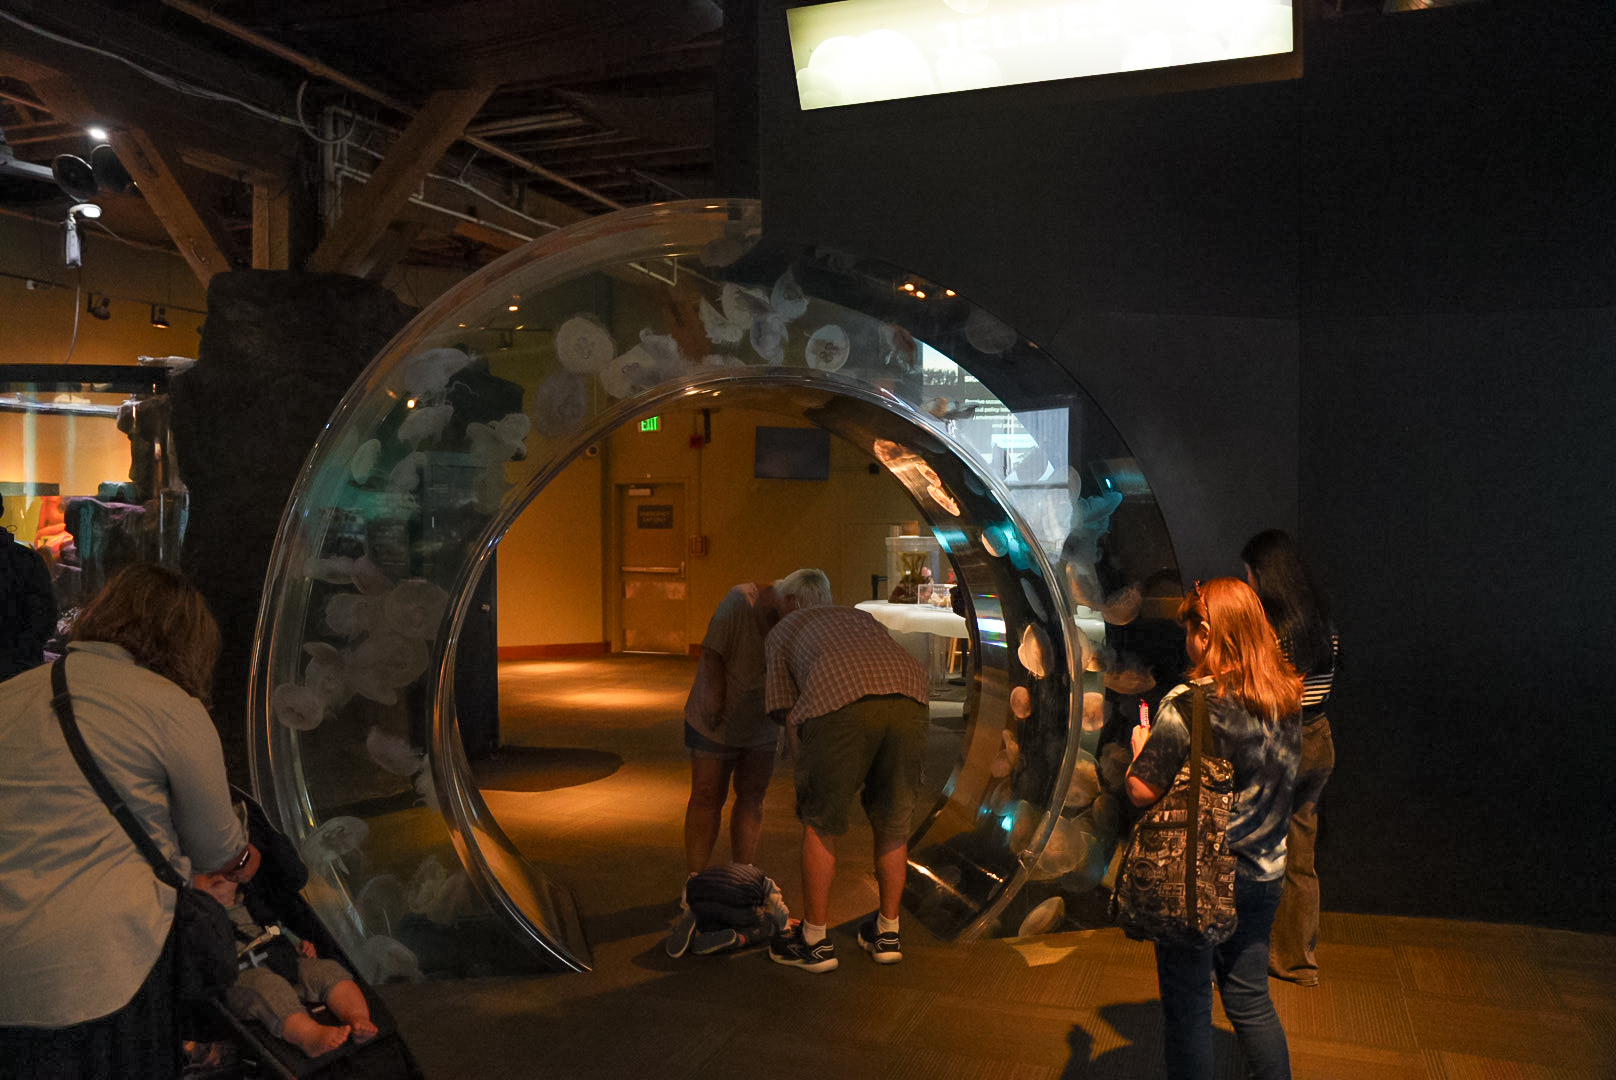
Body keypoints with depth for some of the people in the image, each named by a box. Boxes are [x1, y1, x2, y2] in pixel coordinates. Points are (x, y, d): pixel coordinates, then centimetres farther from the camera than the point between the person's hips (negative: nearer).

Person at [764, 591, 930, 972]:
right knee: (893, 820, 19)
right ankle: (887, 933, 32)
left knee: (819, 823, 13)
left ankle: (814, 940, 22)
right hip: (911, 696, 4)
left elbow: (788, 713, 20)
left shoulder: (780, 633, 32)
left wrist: (811, 770, 27)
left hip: (839, 699, -4)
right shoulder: (863, 618, 43)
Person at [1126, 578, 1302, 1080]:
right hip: (1262, 873, 6)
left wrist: (1140, 746, -1)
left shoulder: (1187, 704, -21)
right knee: (1251, 1001, 20)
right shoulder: (1287, 699, -1)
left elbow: (1142, 791, -20)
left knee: (1187, 1010, 9)